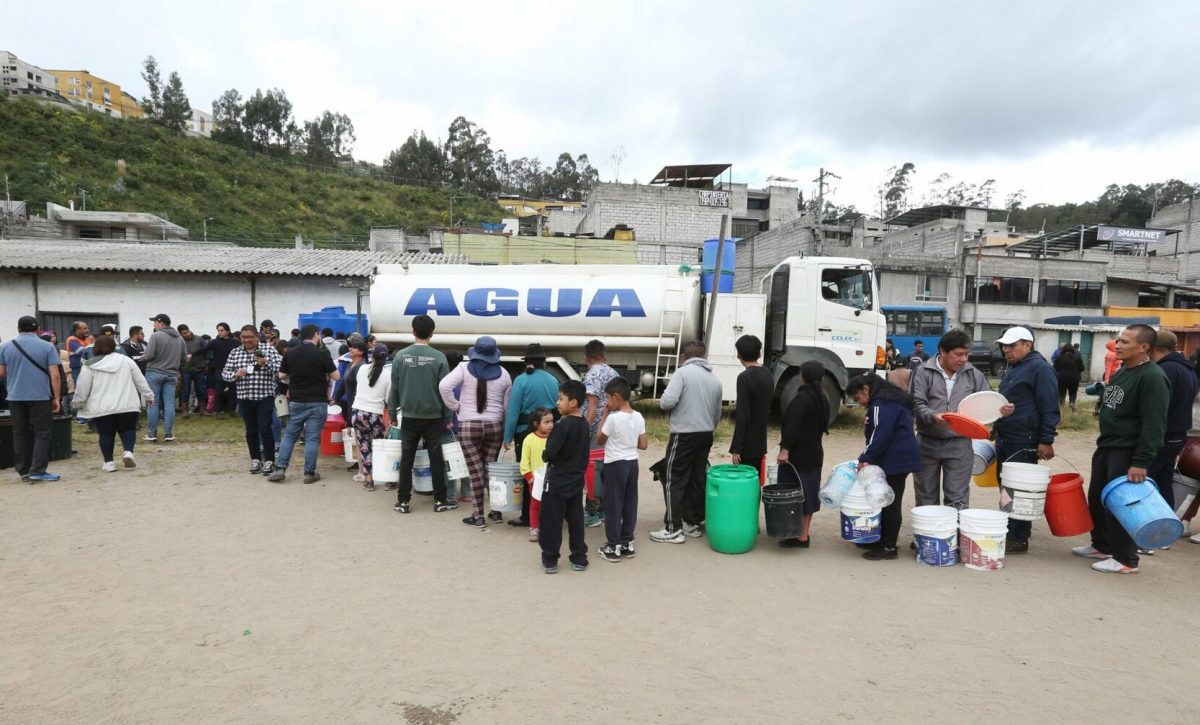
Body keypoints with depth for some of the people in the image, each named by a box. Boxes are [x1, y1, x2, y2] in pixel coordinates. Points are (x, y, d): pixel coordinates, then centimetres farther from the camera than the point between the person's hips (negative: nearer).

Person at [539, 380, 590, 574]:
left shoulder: (563, 425, -20)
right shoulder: (585, 425, 5)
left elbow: (549, 453, -21)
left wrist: (546, 458, 0)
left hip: (557, 481, -7)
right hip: (577, 480, 7)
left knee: (551, 521, 4)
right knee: (576, 520, 13)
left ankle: (550, 560, 10)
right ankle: (579, 558, 19)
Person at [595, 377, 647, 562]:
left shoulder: (613, 417, -17)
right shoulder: (638, 417, 1)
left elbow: (599, 440, -4)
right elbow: (643, 445, 4)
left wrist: (604, 416, -2)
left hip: (615, 464, -6)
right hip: (633, 463, 7)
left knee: (613, 505, 2)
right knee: (630, 504, 13)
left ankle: (613, 547, 7)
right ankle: (627, 543, 21)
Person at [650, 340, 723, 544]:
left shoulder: (683, 372, -8)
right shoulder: (714, 379, 12)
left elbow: (667, 401, -21)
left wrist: (663, 403, 2)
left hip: (684, 435, -7)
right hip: (706, 435, 7)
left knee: (674, 481, -1)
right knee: (697, 480, 14)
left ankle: (673, 529, -1)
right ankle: (693, 523, 22)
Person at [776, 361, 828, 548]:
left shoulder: (802, 399, -17)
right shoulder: (822, 399, 11)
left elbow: (792, 426, -24)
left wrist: (785, 449, -26)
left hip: (798, 455, -9)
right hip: (815, 452, 9)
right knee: (808, 493, 13)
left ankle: (800, 537, 0)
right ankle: (804, 534, 22)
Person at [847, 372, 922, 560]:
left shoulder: (882, 404, -15)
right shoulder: (888, 402, 19)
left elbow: (881, 435, -23)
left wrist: (865, 458, -16)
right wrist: (868, 458, 11)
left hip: (896, 460, -10)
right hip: (895, 460, 10)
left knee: (891, 502, -4)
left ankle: (889, 547, 2)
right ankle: (881, 540, 21)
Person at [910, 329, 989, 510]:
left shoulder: (974, 375, 5)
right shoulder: (923, 372, -3)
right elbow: (917, 404, -10)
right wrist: (933, 416, -28)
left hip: (959, 444, 1)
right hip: (928, 443, -1)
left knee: (958, 500, 2)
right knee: (926, 498, 11)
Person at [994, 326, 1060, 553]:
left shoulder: (1040, 368, -12)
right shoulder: (1012, 369, 17)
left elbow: (1050, 409, -16)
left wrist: (1046, 441, -19)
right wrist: (996, 429, 26)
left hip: (1024, 443, -9)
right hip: (1004, 440, 9)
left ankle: (1019, 539, 4)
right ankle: (1007, 533, 23)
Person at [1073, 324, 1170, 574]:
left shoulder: (1152, 377, -18)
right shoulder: (1121, 372, 12)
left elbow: (1154, 424, -23)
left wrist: (1141, 461, -25)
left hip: (1128, 452, -9)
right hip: (1106, 446, 9)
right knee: (1097, 498, 16)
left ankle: (1126, 559, 9)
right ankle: (1101, 546, 31)